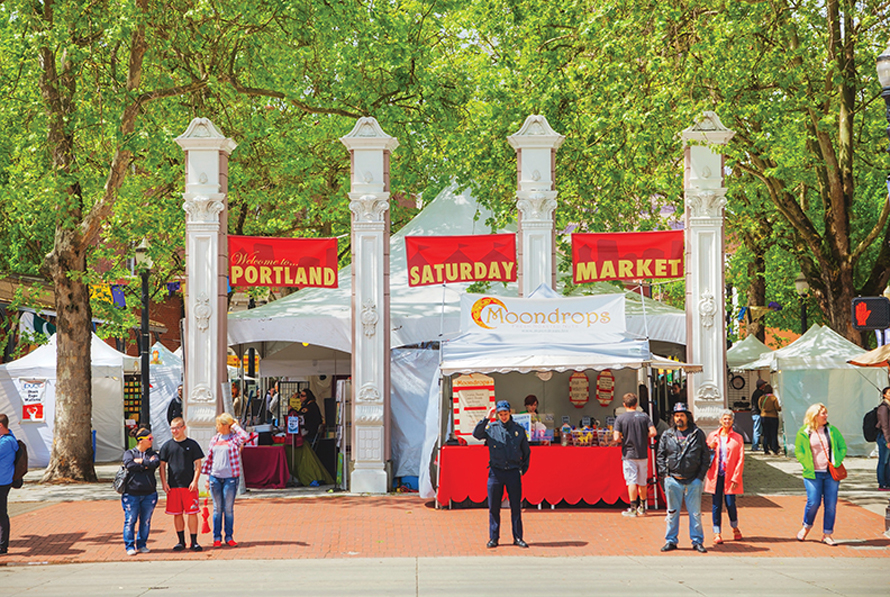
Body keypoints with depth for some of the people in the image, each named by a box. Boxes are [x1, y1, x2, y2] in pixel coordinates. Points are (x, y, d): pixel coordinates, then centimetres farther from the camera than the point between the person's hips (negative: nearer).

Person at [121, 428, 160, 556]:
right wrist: (146, 465, -9)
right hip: (131, 493, -2)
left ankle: (142, 544, 18)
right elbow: (129, 465, -14)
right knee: (130, 520, -3)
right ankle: (130, 546, 4)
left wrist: (141, 461, -7)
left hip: (149, 494, 3)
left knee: (145, 521, 6)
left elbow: (156, 463, -11)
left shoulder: (152, 454, 12)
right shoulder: (129, 453, 6)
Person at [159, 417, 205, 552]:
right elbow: (162, 465, 11)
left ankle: (194, 542, 2)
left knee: (192, 513, -4)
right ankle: (181, 541, 15)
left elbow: (198, 465, 3)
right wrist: (164, 483, 1)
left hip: (189, 486, -2)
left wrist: (195, 481, -7)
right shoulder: (167, 446, 9)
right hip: (173, 486, 2)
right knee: (177, 514, 5)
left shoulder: (192, 444, 4)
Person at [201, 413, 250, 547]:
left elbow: (245, 436, -25)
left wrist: (235, 426, -10)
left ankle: (229, 537, 12)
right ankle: (217, 537, 12)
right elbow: (209, 459, 13)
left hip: (230, 478, -3)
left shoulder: (234, 439, -2)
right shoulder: (214, 439, 10)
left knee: (229, 509, 2)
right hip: (215, 477, 3)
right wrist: (207, 478, 10)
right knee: (217, 508, 6)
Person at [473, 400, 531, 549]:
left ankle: (518, 537, 10)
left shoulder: (519, 430, 8)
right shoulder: (491, 428, 3)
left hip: (513, 472, 1)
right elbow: (476, 434, -14)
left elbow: (526, 452, 17)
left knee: (516, 506, 2)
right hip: (496, 472, -1)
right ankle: (493, 538, 10)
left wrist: (523, 469, 10)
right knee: (494, 507, 2)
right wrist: (487, 419, -19)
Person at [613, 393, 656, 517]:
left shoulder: (620, 418, -5)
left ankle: (633, 508, -6)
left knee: (631, 482, -3)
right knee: (642, 482, 13)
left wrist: (623, 440, 7)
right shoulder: (644, 416, 3)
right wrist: (643, 437, 12)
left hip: (628, 454, -3)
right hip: (643, 454, 3)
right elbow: (653, 432, -5)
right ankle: (642, 508, 21)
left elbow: (616, 438, -14)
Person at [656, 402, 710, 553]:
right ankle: (671, 541, 15)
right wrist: (665, 473, -1)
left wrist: (700, 476, -3)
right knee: (672, 512, 7)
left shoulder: (698, 434, 3)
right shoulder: (667, 435, 6)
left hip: (693, 480, -1)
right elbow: (660, 456, 10)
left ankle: (697, 541, 12)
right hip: (673, 480, 1)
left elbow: (706, 456, 5)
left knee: (695, 512, 3)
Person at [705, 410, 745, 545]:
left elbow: (740, 459, 0)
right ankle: (717, 533, 8)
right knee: (716, 504, 0)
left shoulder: (738, 438, 4)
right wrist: (710, 449, -6)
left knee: (730, 503, -4)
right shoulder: (713, 436, 10)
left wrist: (736, 478, -8)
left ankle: (735, 527, 23)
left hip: (730, 476, -2)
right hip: (715, 475, 2)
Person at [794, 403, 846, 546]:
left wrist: (837, 462, 0)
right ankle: (806, 527, 20)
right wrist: (808, 466, -7)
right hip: (813, 474, -3)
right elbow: (798, 451, 4)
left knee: (831, 504, 0)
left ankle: (827, 535, 11)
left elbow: (843, 447, 13)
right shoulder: (804, 432, 1)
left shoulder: (832, 430, 8)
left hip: (831, 473, 3)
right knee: (813, 502, -9)